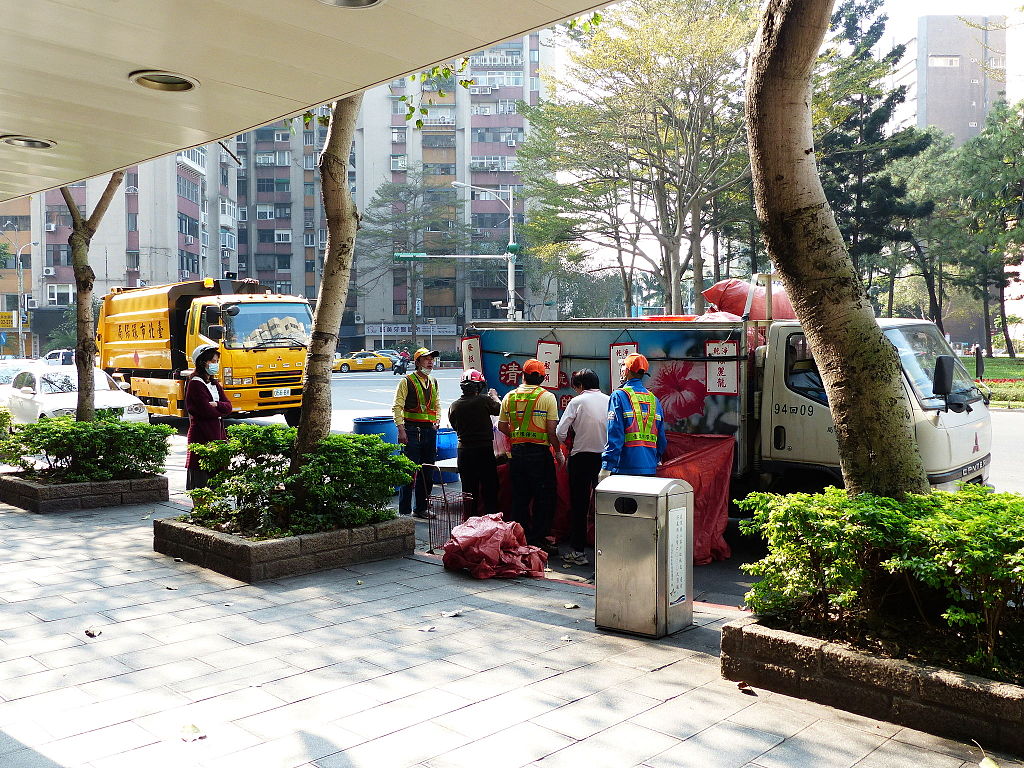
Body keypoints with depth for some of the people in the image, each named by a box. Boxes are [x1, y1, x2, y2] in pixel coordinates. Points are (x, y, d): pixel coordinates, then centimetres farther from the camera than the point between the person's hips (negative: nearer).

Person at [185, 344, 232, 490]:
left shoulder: (214, 384, 17)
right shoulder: (195, 384, -8)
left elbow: (228, 407, 8)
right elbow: (207, 411, -16)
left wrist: (216, 405, -11)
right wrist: (221, 409, 1)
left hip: (217, 435, 8)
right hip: (201, 437, -8)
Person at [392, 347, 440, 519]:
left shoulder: (433, 383, 16)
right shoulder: (406, 381, -4)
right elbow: (397, 406, -8)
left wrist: (436, 422, 13)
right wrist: (401, 429, -14)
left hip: (429, 431, 6)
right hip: (412, 431, -6)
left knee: (427, 473, 10)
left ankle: (421, 508, 21)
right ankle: (404, 511, 2)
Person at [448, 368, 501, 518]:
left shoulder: (454, 406, -2)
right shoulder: (484, 400, -14)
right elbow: (499, 409, 1)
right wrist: (495, 397, 20)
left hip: (464, 451, 3)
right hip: (485, 449, -3)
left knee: (469, 489, 12)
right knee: (489, 488, 9)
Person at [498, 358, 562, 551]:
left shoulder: (509, 397, 5)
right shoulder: (547, 397, -7)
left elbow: (502, 426, 10)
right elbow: (552, 429, -11)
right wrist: (558, 452, 1)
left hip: (517, 451, 5)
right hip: (540, 452, -4)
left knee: (519, 497, 13)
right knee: (544, 499, 5)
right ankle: (538, 540, 5)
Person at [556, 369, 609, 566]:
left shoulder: (576, 402, -4)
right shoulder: (610, 401, 3)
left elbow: (560, 432, -7)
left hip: (581, 456, -3)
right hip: (605, 458, 3)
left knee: (579, 505, 5)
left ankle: (577, 551, 7)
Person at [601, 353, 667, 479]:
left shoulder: (619, 396, -4)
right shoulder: (654, 399, 13)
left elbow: (614, 436, -11)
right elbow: (662, 439, 15)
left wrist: (606, 468, -10)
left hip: (625, 469, -5)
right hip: (650, 469, 5)